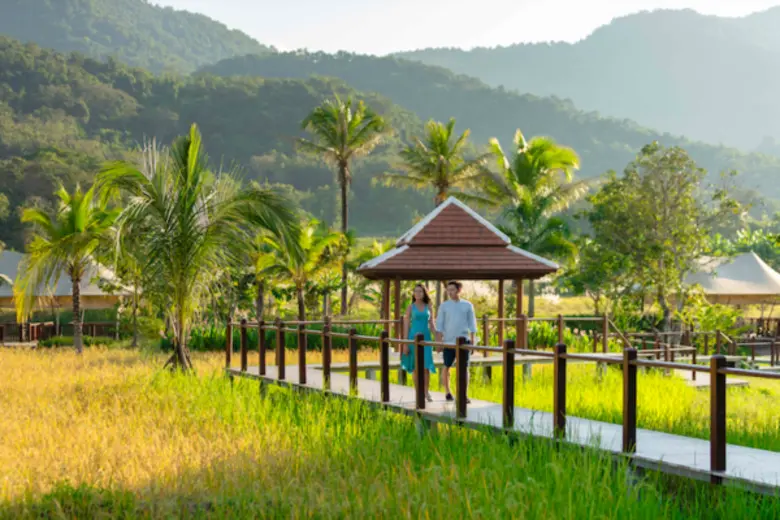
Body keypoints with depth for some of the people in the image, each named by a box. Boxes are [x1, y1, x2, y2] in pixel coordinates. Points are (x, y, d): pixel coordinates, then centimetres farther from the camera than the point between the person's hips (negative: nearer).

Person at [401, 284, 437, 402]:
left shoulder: (428, 307, 8)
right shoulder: (410, 307, 2)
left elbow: (432, 325, 12)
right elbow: (406, 325, 0)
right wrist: (405, 343, -6)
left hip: (426, 338, 1)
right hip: (414, 338, -1)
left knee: (426, 366, -8)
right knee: (416, 367, 2)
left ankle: (427, 391, 5)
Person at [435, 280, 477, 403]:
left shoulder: (467, 305, 5)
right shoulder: (444, 306, 3)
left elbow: (472, 323, 7)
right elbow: (439, 324, 2)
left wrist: (472, 340, 2)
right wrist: (439, 341, -4)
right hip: (448, 341, 0)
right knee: (447, 367, 5)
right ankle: (448, 393, 20)